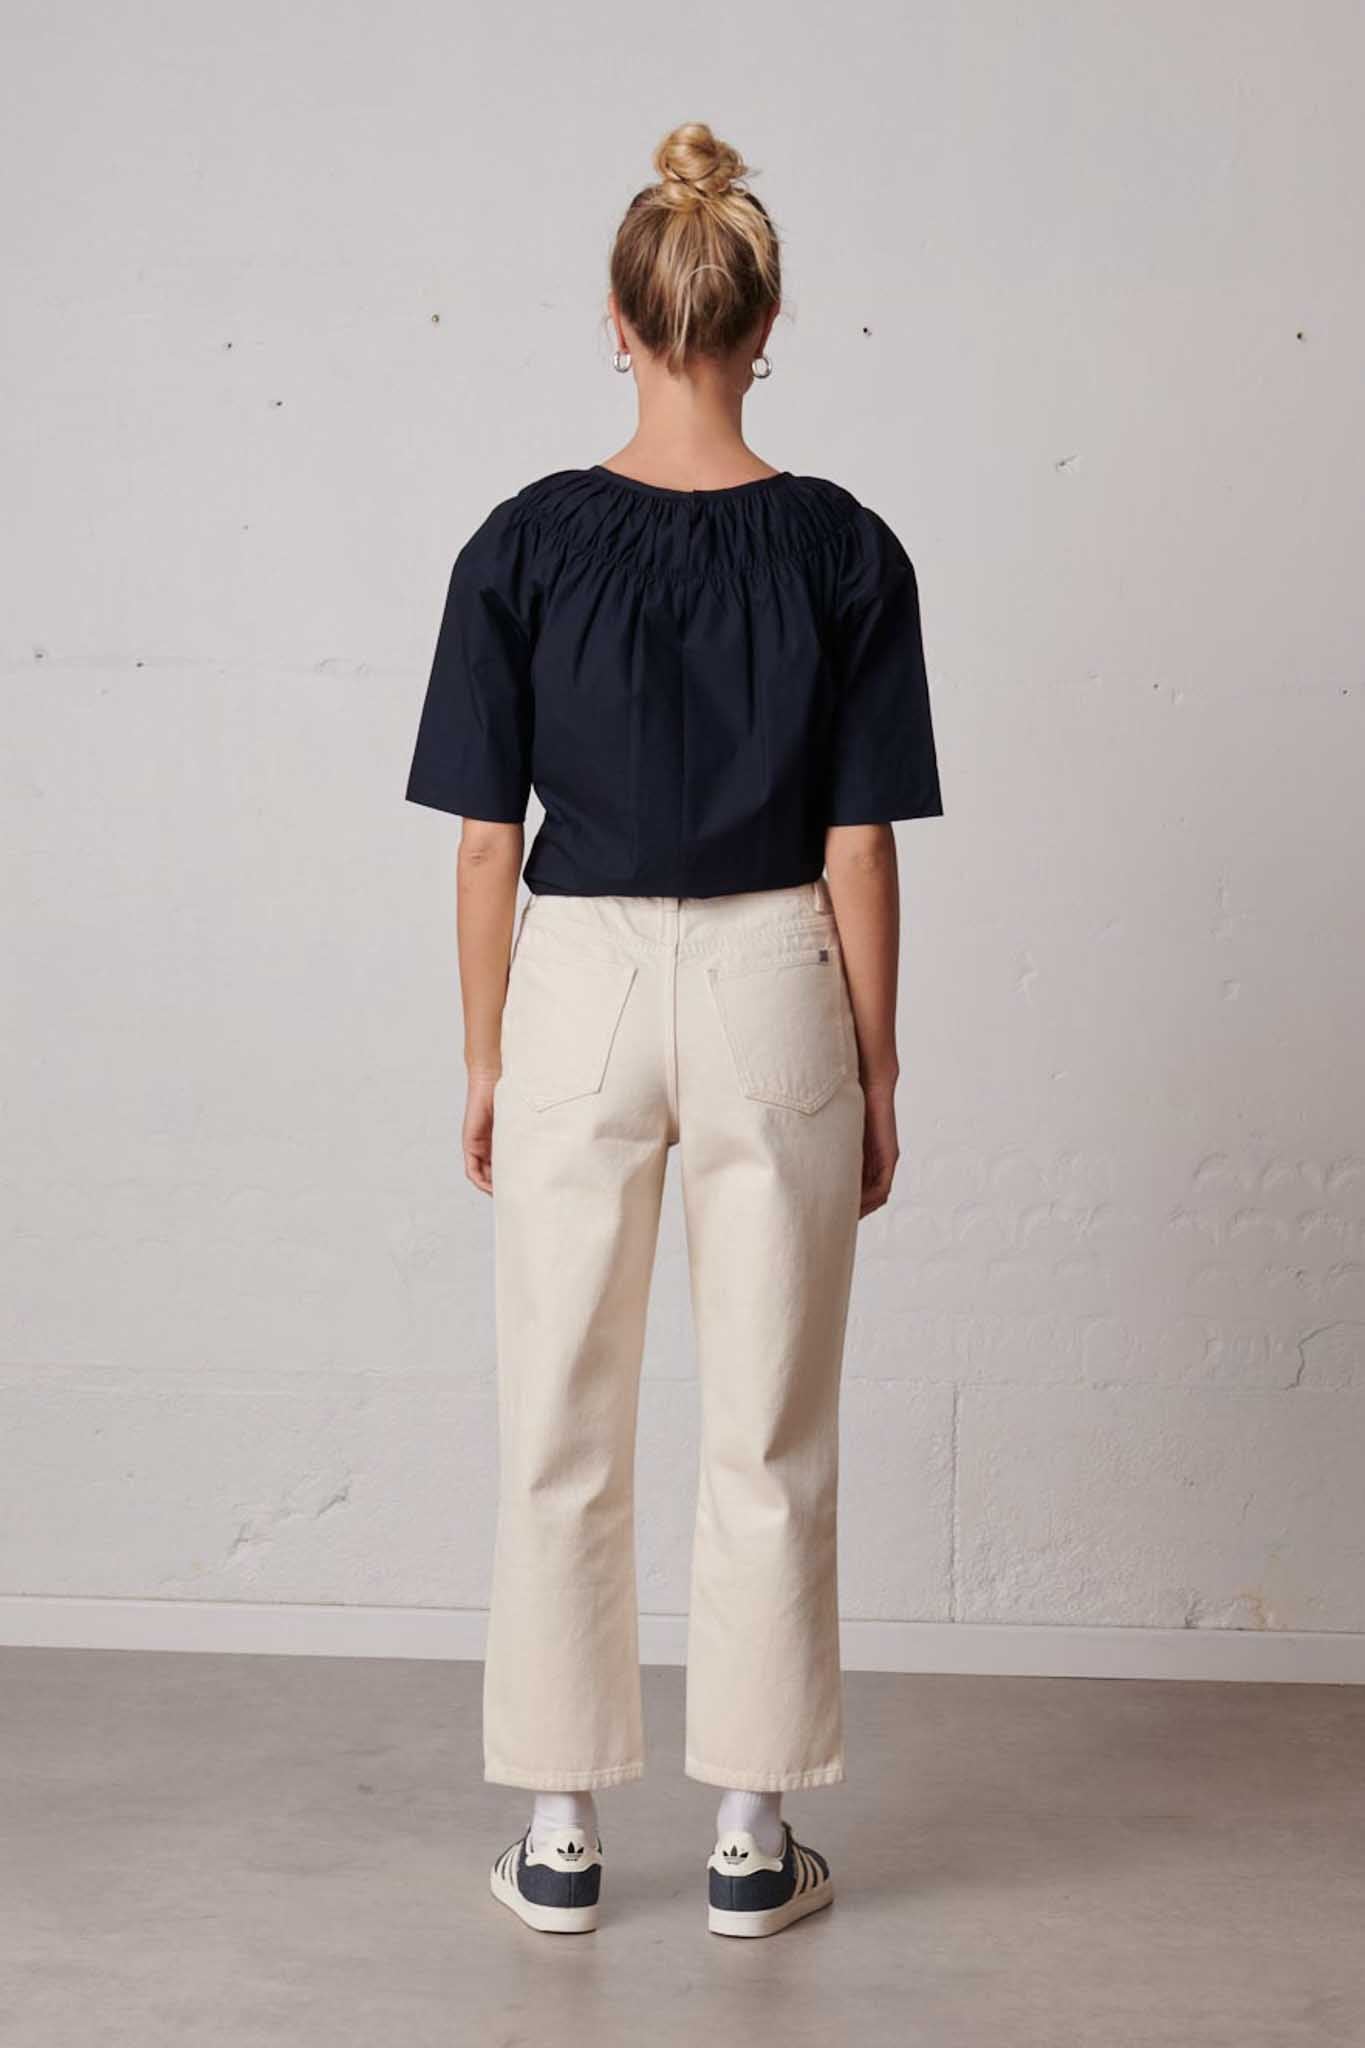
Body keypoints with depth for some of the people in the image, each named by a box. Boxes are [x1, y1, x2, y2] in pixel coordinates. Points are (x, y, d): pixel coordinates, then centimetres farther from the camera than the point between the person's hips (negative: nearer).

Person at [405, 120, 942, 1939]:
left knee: (564, 1438, 11)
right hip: (775, 996, 0)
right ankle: (753, 1838, 20)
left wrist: (485, 1063, 6)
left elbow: (488, 841, -4)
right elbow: (858, 848, -4)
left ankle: (561, 1835, 21)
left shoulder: (527, 541, -7)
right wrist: (876, 1073, 5)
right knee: (768, 1441, 10)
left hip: (580, 993, 0)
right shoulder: (844, 549, -6)